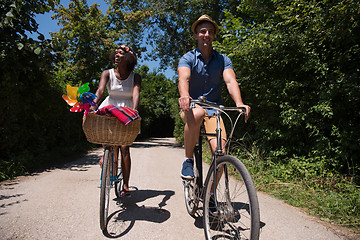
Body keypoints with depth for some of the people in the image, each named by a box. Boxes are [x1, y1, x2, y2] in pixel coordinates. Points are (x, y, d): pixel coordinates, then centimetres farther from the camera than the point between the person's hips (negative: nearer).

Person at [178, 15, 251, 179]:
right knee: (196, 113, -40)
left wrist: (239, 103, -32)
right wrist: (184, 96, -45)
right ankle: (188, 160, -18)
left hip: (213, 109, 2)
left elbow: (231, 81, -11)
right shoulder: (188, 58, 0)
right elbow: (183, 78, -21)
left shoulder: (223, 60, 7)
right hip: (191, 108, -2)